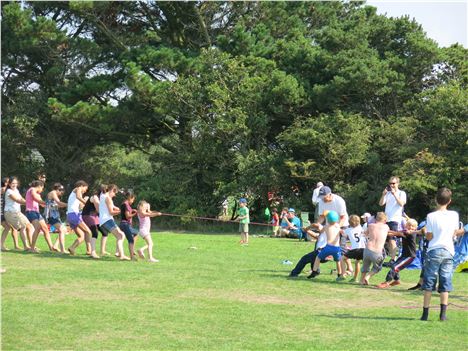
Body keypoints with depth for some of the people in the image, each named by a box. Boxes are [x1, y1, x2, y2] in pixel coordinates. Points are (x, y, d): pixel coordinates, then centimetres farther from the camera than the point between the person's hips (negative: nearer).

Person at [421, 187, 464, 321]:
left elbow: (429, 237, -7)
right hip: (448, 252, 2)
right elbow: (454, 233, 10)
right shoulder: (454, 215, -1)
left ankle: (425, 313, 4)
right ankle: (443, 313, -1)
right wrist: (462, 231, 31)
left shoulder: (431, 216, -10)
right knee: (445, 284, 6)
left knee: (429, 283, 4)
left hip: (434, 251, -2)